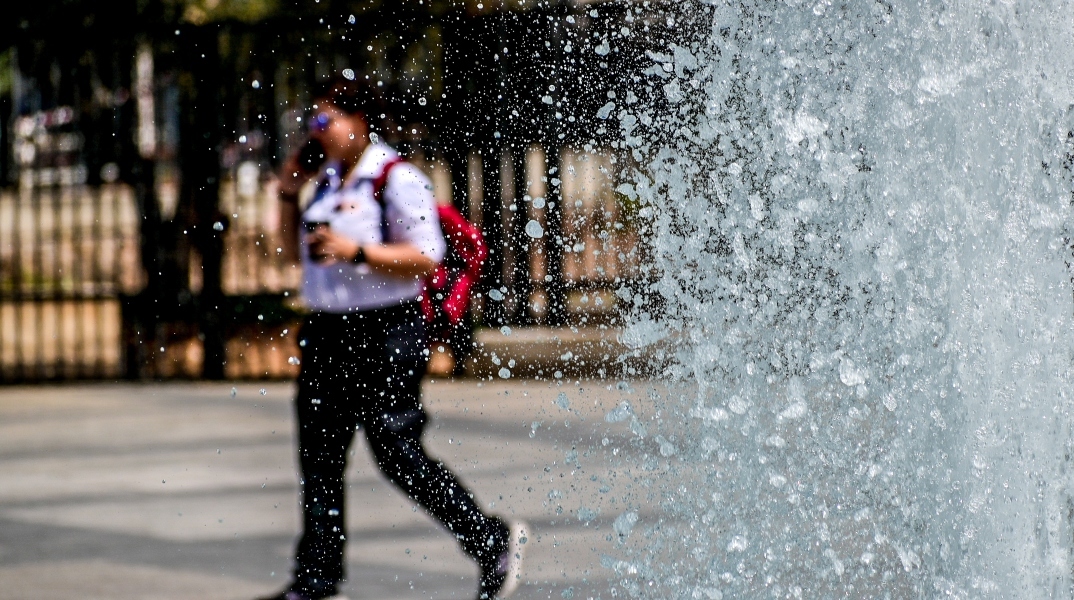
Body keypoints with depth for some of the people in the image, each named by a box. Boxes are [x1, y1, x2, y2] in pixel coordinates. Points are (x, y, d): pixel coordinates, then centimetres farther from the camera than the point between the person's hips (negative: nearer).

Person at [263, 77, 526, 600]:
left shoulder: (398, 181, -11)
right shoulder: (327, 180, 13)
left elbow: (426, 257, -17)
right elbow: (297, 249, 24)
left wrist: (356, 252, -24)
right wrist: (288, 197, 9)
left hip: (383, 335, -8)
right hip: (328, 334, 8)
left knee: (398, 455, -6)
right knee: (318, 454, 6)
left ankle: (494, 541, 8)